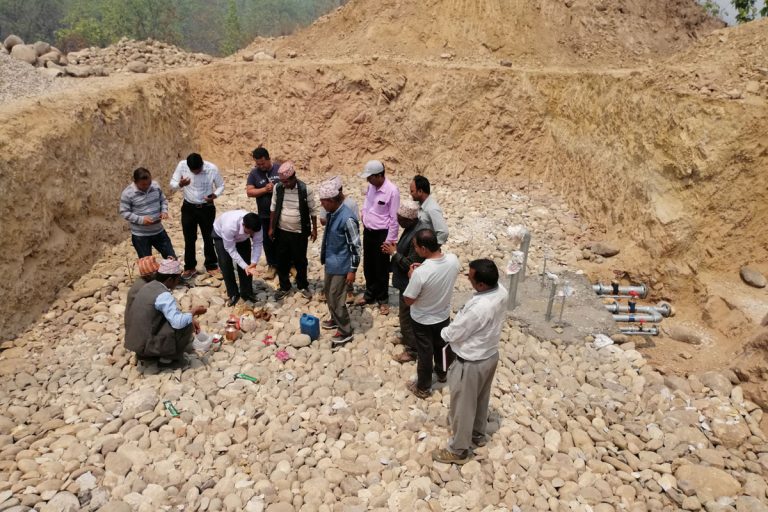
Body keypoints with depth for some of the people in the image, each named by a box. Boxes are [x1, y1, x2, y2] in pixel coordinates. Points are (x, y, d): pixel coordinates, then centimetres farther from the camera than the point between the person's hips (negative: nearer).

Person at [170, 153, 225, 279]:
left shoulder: (212, 169, -18)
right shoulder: (182, 165, -15)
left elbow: (221, 186, -4)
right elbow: (172, 183, -7)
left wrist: (215, 195, -25)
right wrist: (180, 184, -30)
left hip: (207, 208, -1)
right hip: (188, 208, 1)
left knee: (208, 238, 10)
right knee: (189, 239, 10)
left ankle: (211, 265, 26)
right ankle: (190, 267, 25)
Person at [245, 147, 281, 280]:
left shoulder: (280, 168, -5)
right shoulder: (254, 173, -2)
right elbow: (249, 192, -7)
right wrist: (265, 189, -19)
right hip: (265, 215, 1)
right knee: (268, 241, 10)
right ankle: (272, 265, 24)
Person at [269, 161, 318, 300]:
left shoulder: (305, 190, -16)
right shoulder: (278, 188, -8)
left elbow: (313, 210, -5)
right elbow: (273, 209, 5)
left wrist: (314, 229, 0)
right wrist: (271, 228, 7)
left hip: (300, 233, -2)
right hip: (281, 231, 3)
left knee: (300, 261, 12)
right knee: (282, 261, 12)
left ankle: (303, 286, 33)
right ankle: (284, 287, 30)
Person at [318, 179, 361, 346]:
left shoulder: (347, 218, -28)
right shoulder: (333, 212, -1)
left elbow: (355, 246, -23)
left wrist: (352, 270, -18)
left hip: (341, 265, -9)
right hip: (331, 262, 9)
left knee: (336, 298, 1)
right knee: (328, 292, 23)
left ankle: (345, 331, 18)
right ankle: (335, 320, 44)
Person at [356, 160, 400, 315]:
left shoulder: (392, 191, -22)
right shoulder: (371, 186, -1)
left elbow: (394, 218, -18)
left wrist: (390, 240, -16)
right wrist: (364, 215, 6)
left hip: (381, 234, -7)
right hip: (367, 231, 7)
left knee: (381, 268, 7)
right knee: (368, 266, 18)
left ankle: (383, 299, 24)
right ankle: (370, 294, 37)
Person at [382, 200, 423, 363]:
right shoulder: (411, 228, 0)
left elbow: (410, 264, -29)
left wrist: (394, 253, -19)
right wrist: (395, 248, -2)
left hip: (409, 284, -10)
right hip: (406, 281, 10)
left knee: (407, 316, 5)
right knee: (406, 314, 26)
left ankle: (412, 350, 22)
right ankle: (407, 338, 46)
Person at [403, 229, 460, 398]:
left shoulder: (420, 273, -36)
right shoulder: (453, 260, -20)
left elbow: (408, 300, -22)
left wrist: (412, 277, -11)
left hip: (423, 320, -5)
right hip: (444, 315, 5)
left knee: (425, 353, 16)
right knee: (442, 346, 29)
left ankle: (423, 388, 37)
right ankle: (442, 373, 54)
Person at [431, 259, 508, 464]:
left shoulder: (478, 308, -39)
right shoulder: (501, 291, -13)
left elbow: (453, 335, -23)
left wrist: (443, 332, -2)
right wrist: (460, 322, 3)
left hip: (471, 363, -8)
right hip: (491, 354, 8)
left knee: (463, 406, 14)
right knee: (481, 398, 30)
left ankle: (458, 450, 35)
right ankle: (479, 434, 53)